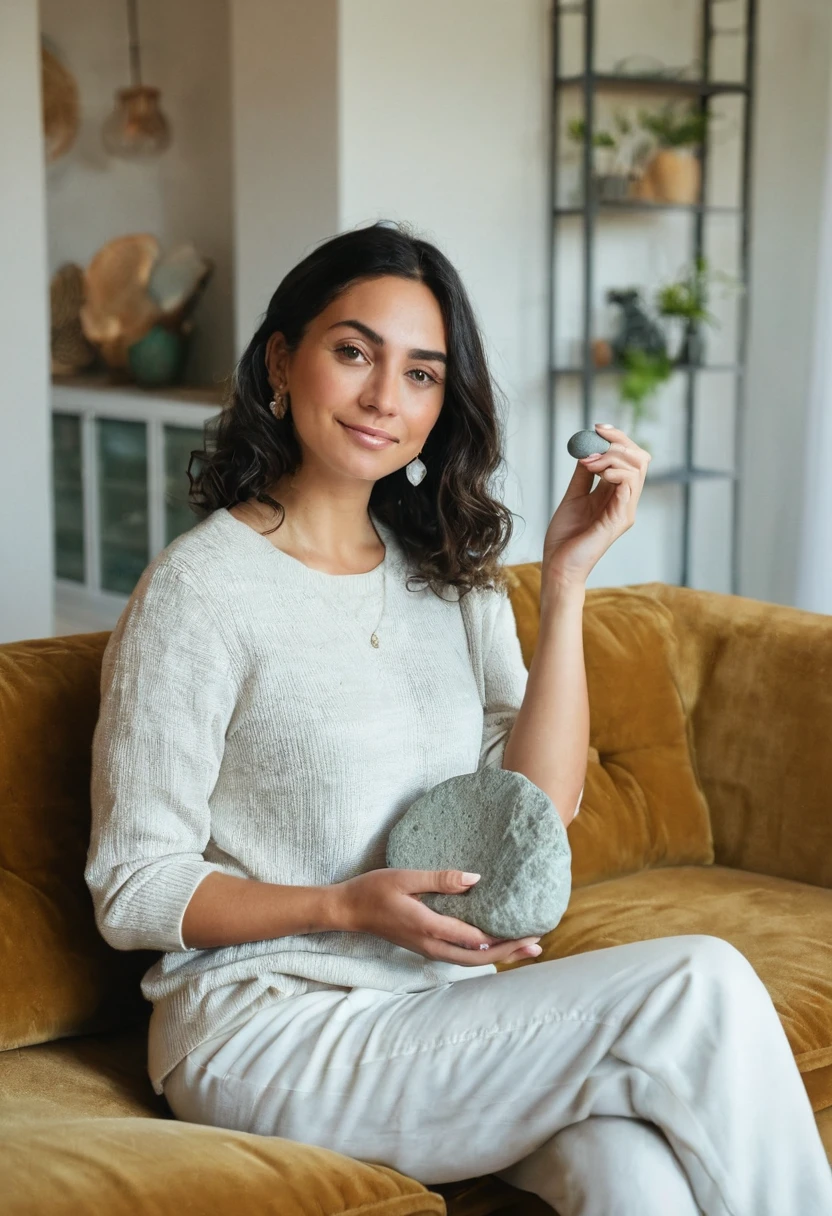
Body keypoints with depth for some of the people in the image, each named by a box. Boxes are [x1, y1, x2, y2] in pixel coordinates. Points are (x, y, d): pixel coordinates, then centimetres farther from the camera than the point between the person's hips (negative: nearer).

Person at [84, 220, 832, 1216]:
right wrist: (350, 907, -20)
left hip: (446, 1003, 5)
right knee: (702, 983, -21)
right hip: (267, 1030, -5)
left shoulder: (452, 575, 12)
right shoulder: (198, 590, -8)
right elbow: (131, 892, -7)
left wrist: (565, 580, -7)